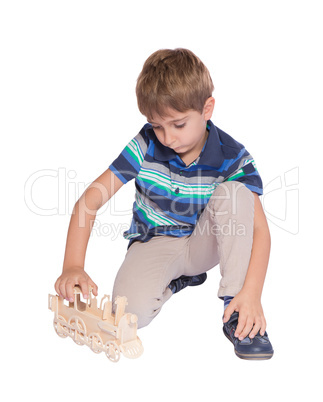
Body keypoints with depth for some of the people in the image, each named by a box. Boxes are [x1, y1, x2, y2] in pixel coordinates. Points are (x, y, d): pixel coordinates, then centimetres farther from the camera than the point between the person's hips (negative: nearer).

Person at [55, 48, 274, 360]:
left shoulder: (232, 158, -17)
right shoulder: (145, 146, -16)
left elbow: (259, 228, -19)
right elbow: (88, 202, -18)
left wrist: (251, 293, -34)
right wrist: (73, 266, -32)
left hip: (204, 244, 1)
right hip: (154, 243, 0)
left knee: (235, 192, -29)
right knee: (132, 310, -31)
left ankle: (237, 314, -22)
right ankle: (177, 280, 6)